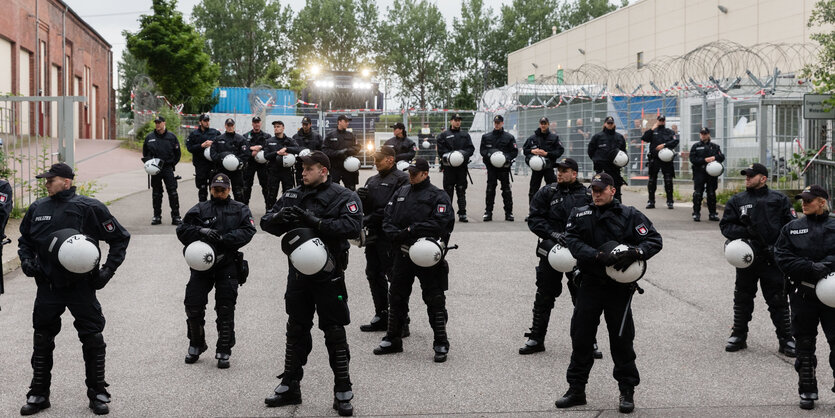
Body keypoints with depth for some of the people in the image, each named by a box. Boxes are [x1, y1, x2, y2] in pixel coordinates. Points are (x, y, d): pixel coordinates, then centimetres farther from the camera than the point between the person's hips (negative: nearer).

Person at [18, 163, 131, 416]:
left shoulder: (89, 208, -7)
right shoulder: (37, 209, 5)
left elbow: (120, 238, 0)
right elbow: (25, 240, 22)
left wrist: (108, 269, -7)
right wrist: (26, 260, 3)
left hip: (81, 286, -3)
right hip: (48, 288, 4)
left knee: (92, 340, 2)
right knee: (42, 342, 10)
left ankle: (97, 394, 15)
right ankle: (38, 394, 24)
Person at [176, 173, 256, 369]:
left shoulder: (240, 210, 9)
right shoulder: (200, 210, 9)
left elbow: (248, 231, -6)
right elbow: (182, 231, 0)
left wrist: (224, 239, -18)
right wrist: (200, 231, -20)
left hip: (228, 266, -1)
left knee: (226, 309, -1)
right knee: (193, 305, -2)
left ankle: (224, 351, 10)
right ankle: (196, 345, 21)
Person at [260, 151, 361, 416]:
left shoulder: (343, 197, -8)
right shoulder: (293, 196, 6)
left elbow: (352, 227, -24)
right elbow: (266, 223, 5)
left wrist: (315, 221, -28)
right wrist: (278, 218, -19)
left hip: (329, 275, -5)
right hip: (298, 273, 5)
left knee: (335, 333, 2)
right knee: (296, 331, 14)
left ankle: (343, 393, 12)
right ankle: (289, 387, 27)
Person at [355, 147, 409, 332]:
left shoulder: (401, 179, -7)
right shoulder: (372, 180, 19)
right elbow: (366, 208, 19)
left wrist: (372, 218, -17)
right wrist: (361, 198, -4)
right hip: (373, 234, 9)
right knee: (373, 274, 13)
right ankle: (381, 317, 23)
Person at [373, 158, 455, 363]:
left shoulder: (437, 196, -5)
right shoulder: (400, 193, 12)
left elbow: (441, 223, -17)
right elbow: (387, 219, 9)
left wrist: (411, 230, -17)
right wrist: (398, 235, -11)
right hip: (402, 255, 6)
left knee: (434, 300, -1)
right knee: (396, 297, 12)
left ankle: (441, 344, 8)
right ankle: (393, 339, 26)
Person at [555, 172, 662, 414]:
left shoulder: (630, 216, 0)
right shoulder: (580, 216, 6)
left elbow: (654, 240, -2)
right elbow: (572, 241, -8)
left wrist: (635, 253, -21)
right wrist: (598, 255, -23)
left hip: (619, 287, -2)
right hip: (590, 284, 2)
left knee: (621, 339, 3)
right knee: (581, 337, 7)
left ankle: (627, 391, 16)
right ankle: (576, 389, 18)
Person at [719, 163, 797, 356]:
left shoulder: (779, 199, 3)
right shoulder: (736, 200, 7)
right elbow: (725, 226, 4)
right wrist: (745, 232, -13)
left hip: (773, 259, -2)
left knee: (778, 301, 1)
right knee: (742, 299, 11)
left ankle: (786, 340, 10)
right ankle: (739, 336, 24)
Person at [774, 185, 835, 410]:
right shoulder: (791, 228, 8)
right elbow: (782, 258, -3)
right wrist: (811, 268, -16)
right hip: (803, 294, 2)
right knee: (804, 345, 8)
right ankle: (807, 391, 19)